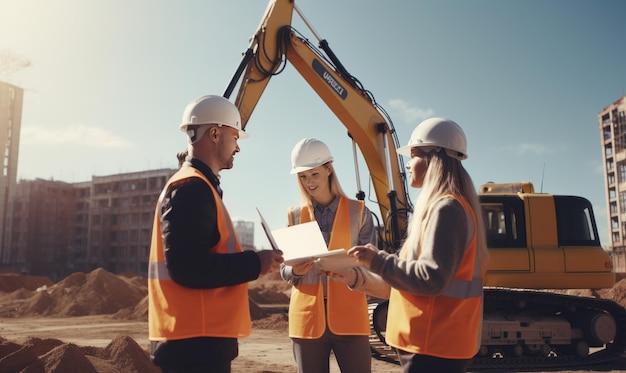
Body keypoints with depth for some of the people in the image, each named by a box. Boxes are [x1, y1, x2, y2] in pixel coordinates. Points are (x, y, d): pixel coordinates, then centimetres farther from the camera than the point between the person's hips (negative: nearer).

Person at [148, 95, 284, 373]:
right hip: (196, 342, -10)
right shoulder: (191, 188, -16)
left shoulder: (195, 186, 16)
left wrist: (249, 262, 11)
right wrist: (254, 263, -16)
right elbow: (188, 267, -25)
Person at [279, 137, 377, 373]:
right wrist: (295, 271, -13)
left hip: (349, 315, -2)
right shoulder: (295, 216, 8)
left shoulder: (358, 212, 3)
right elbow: (284, 270, 10)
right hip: (307, 316, 2)